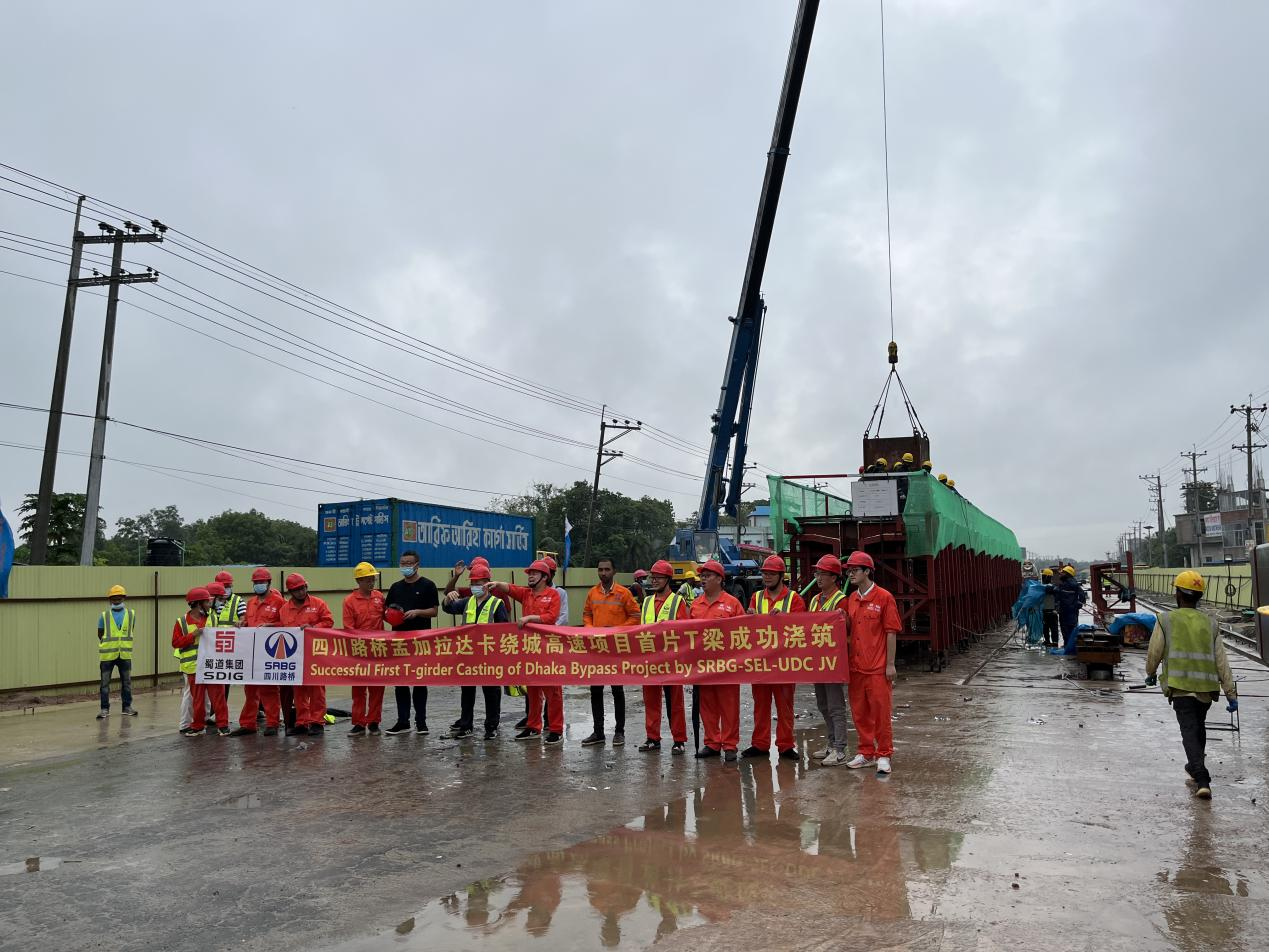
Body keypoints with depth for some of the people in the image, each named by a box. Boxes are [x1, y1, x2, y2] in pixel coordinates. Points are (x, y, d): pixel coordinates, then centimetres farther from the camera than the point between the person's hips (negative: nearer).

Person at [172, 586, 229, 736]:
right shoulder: (182, 622, 1)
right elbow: (175, 642, -4)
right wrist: (193, 635, -16)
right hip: (194, 666, -1)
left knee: (218, 695, -1)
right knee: (197, 698, 8)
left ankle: (222, 725, 5)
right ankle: (197, 725, 21)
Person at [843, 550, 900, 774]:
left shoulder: (884, 597, -8)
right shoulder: (851, 599, 10)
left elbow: (891, 632, -8)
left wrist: (890, 664, -11)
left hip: (877, 668, -6)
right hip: (855, 667, 6)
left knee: (880, 712, 1)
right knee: (859, 712, 12)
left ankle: (883, 755, 11)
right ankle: (866, 753, 23)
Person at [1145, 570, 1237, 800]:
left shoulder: (1166, 620, -3)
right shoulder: (1210, 623, 6)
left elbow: (1154, 653, 1)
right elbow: (1222, 661, 4)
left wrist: (1150, 674, 21)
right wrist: (1231, 694, 6)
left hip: (1181, 686, -4)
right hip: (1207, 687, 4)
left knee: (1190, 732, -4)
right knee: (1199, 727, 24)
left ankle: (1202, 780, -17)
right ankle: (1195, 767, 42)